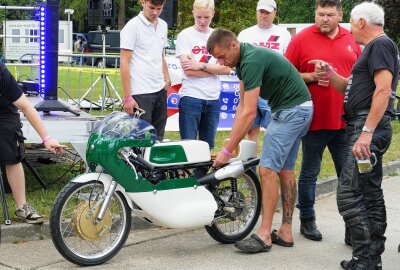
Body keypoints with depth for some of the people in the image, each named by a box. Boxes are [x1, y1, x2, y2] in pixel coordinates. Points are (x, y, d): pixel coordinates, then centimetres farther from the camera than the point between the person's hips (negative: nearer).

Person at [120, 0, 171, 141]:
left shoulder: (163, 26, 13)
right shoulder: (132, 27, -8)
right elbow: (124, 63, -10)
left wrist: (167, 81, 14)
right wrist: (128, 97, -14)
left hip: (160, 91, 7)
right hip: (140, 92, -7)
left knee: (158, 138, 10)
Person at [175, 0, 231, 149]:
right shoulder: (185, 36, -1)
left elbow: (227, 69, -1)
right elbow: (188, 71, -10)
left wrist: (201, 65, -10)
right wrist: (215, 68, -5)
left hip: (213, 98, 4)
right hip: (191, 97, -4)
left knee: (208, 146, 10)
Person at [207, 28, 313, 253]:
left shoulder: (252, 60, -23)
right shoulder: (244, 60, 8)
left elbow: (249, 113, -25)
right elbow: (242, 106, 10)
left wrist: (228, 150, -21)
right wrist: (232, 142, 5)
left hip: (291, 110, -11)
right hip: (298, 110, 11)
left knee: (268, 169, -13)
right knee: (285, 169, 12)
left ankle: (264, 236, -10)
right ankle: (285, 232, 16)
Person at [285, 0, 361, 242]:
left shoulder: (352, 39, 8)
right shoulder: (301, 39, -2)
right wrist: (311, 77, -16)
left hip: (346, 120, 3)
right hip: (315, 120, -3)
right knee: (310, 172, 10)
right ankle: (307, 220, 24)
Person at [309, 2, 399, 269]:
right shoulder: (373, 48, 22)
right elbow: (350, 88, 26)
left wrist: (366, 132, -26)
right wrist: (329, 73, 8)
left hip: (369, 127, -11)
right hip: (363, 128, 11)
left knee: (349, 194, -15)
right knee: (371, 193, 12)